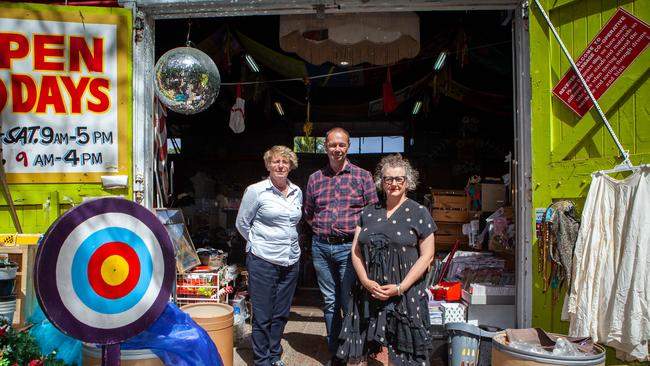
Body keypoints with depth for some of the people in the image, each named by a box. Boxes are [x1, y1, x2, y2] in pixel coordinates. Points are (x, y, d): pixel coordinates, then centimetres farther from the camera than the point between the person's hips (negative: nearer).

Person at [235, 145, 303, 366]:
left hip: (290, 262, 5)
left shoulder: (297, 192, 7)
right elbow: (242, 223, 1)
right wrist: (259, 243, 4)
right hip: (263, 261, -5)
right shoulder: (256, 191, -7)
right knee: (262, 316, 4)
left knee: (281, 314, 15)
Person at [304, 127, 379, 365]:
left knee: (350, 304, 0)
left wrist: (358, 232, -6)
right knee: (330, 303, 12)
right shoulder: (315, 179, 9)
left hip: (349, 247, -3)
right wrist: (321, 229, 9)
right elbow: (308, 213, 18)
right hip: (321, 248, 4)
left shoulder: (363, 176, 1)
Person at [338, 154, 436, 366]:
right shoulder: (369, 212, 12)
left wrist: (401, 288, -11)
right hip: (368, 292, 3)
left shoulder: (419, 213, 1)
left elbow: (426, 255, -3)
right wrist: (366, 281, -7)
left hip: (405, 295, -3)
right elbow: (356, 251, 9)